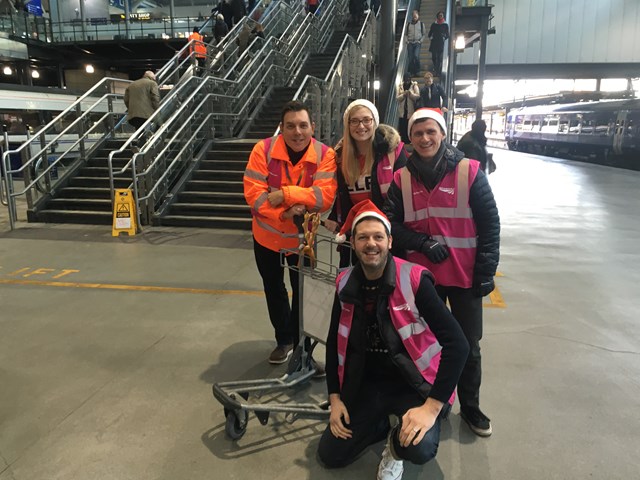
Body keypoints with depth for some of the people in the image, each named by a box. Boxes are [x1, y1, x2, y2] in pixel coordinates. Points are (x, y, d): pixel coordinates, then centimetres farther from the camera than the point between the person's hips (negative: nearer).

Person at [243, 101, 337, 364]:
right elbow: (252, 192, -22)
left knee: (302, 290, 13)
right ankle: (284, 339, 40)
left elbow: (325, 196, -29)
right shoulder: (263, 149, -17)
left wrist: (285, 194, -34)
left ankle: (300, 343, 36)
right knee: (273, 288, 18)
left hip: (302, 237, -1)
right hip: (267, 234, 2)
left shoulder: (325, 155, -18)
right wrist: (283, 214, -34)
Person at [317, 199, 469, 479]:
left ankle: (396, 444, 8)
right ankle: (380, 423, 26)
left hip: (413, 384, -4)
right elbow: (334, 342, 6)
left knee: (420, 449, -29)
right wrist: (334, 398, 2)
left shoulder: (413, 280, -21)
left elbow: (457, 344, -23)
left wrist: (432, 406, -27)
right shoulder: (345, 284, -6)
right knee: (330, 455, -1)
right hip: (365, 383, 4)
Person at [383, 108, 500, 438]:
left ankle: (470, 407, 30)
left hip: (465, 275, -1)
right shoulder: (402, 179, 2)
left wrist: (486, 271, -7)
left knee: (468, 347, 9)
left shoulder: (469, 172, -5)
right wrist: (423, 243, -14)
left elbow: (489, 224, -5)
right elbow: (391, 224, 1)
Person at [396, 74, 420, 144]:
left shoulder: (414, 85, 1)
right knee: (402, 127, 1)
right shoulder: (400, 86, 9)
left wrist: (410, 93, -23)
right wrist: (403, 94, -15)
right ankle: (403, 142, 8)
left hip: (411, 110, -3)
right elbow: (397, 98, 3)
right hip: (402, 110, 3)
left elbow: (418, 96, -8)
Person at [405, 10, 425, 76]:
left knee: (416, 56, -21)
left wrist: (421, 40, -3)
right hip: (410, 43, 2)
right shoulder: (408, 24, 10)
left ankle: (417, 70, -5)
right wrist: (407, 40, 0)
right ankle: (412, 72, 10)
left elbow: (423, 34, 12)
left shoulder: (421, 24, 8)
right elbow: (405, 34, 15)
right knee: (410, 58, -2)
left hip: (417, 43, -2)